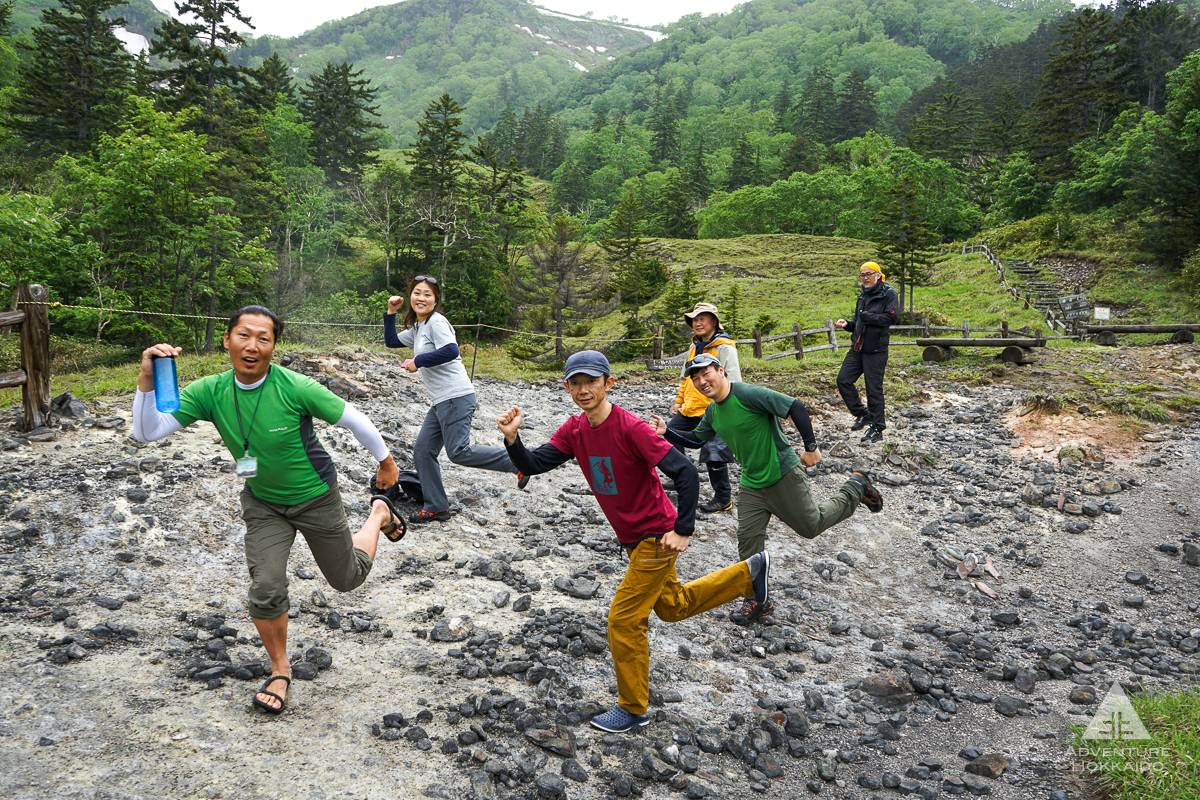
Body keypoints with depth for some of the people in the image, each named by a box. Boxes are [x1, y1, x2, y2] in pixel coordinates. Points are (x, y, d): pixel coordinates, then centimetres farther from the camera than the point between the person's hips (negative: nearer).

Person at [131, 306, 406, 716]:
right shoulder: (210, 391, -18)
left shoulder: (295, 387, -30)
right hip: (263, 503, 3)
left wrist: (386, 463, -5)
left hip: (315, 497, -2)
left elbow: (354, 419, -17)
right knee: (266, 590, -10)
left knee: (348, 579, 15)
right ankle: (280, 669, 18)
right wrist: (147, 381, -39)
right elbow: (147, 431, -22)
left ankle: (379, 512, 44)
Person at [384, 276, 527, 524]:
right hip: (440, 402, 9)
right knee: (423, 451, 7)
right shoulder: (417, 328, 19)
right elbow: (390, 341, 28)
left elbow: (451, 351, -23)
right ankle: (436, 507, 15)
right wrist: (391, 313, 17)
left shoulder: (436, 321, -9)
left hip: (455, 398, -9)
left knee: (459, 452, -15)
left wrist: (417, 361, -14)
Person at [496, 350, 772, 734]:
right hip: (633, 539, 9)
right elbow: (534, 464, -10)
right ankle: (749, 572, 41)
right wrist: (512, 438, -28)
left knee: (624, 619, -4)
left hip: (657, 536, -9)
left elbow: (686, 472, -27)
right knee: (673, 606, 25)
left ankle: (633, 709, 16)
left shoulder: (630, 428, -26)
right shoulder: (574, 431, -4)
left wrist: (682, 530, -26)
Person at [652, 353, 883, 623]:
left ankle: (856, 487, 31)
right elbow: (695, 440, 16)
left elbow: (796, 407, -25)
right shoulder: (712, 412, 2)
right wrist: (666, 432, 1)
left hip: (784, 476, -7)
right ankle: (757, 602, 12)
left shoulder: (748, 394, -24)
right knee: (748, 539, 1)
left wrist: (811, 447, -22)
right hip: (752, 484, 7)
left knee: (811, 526, 8)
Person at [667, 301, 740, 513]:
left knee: (713, 457, -2)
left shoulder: (725, 348, -12)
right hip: (689, 410, 8)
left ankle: (723, 499, 14)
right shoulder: (695, 347, 14)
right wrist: (679, 401, 19)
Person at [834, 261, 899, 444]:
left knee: (874, 389, -2)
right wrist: (847, 324, 1)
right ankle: (862, 415, 16)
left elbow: (892, 318, -20)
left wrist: (866, 316, -19)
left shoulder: (888, 294, -7)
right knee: (843, 380, 2)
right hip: (857, 348, 7)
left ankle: (877, 430, 8)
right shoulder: (863, 295, 14)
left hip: (875, 350, -7)